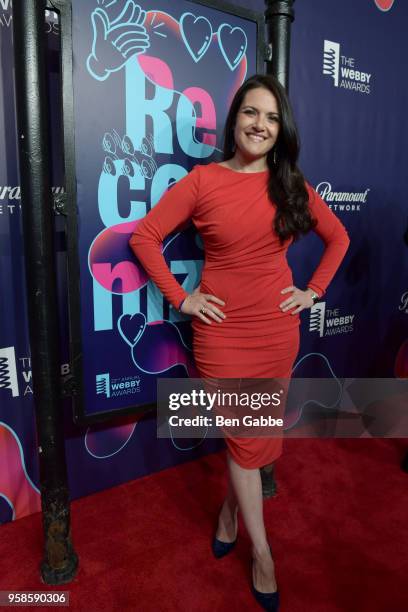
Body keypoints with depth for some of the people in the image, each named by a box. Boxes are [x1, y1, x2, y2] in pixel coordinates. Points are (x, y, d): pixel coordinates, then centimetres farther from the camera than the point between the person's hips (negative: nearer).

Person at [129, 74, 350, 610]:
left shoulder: (291, 185, 4)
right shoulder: (202, 180, -5)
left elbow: (337, 236, 15)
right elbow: (144, 237, -4)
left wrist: (314, 290, 6)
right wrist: (180, 298, -8)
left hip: (278, 329, 4)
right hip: (222, 330, -3)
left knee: (259, 433, 14)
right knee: (244, 437, 5)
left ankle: (230, 509, 43)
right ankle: (261, 551, 27)